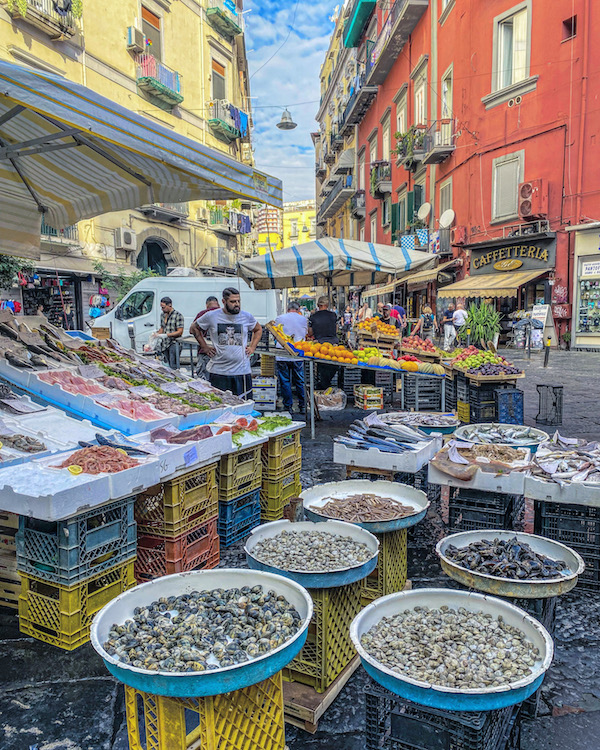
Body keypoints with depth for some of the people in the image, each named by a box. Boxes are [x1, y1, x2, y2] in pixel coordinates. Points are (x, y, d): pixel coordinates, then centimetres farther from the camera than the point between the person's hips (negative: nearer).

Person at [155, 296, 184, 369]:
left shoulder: (178, 315, -10)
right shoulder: (163, 315, 13)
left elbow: (180, 332, -16)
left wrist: (166, 335, -22)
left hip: (173, 343, -7)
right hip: (165, 344, 7)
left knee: (173, 367, -11)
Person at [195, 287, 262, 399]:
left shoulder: (247, 316, 5)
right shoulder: (211, 316, 0)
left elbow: (258, 329, 23)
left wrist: (252, 347, 11)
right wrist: (205, 347, 7)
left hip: (242, 370, 1)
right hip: (218, 372, -1)